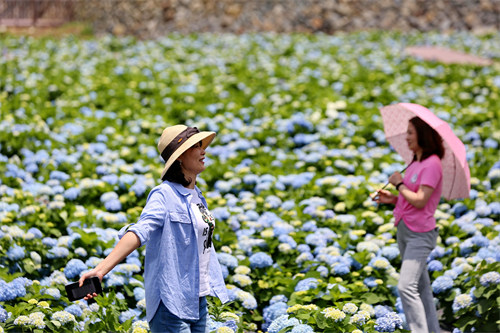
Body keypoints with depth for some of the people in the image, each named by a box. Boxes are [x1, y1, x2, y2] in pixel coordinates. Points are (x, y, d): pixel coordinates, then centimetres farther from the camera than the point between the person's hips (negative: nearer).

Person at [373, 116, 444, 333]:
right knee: (421, 288, 14)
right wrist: (392, 199, 2)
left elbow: (420, 201, -22)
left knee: (406, 287, -17)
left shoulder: (432, 164, -15)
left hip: (420, 234, -9)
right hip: (404, 230, 9)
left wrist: (399, 184, -10)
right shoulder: (415, 163, 13)